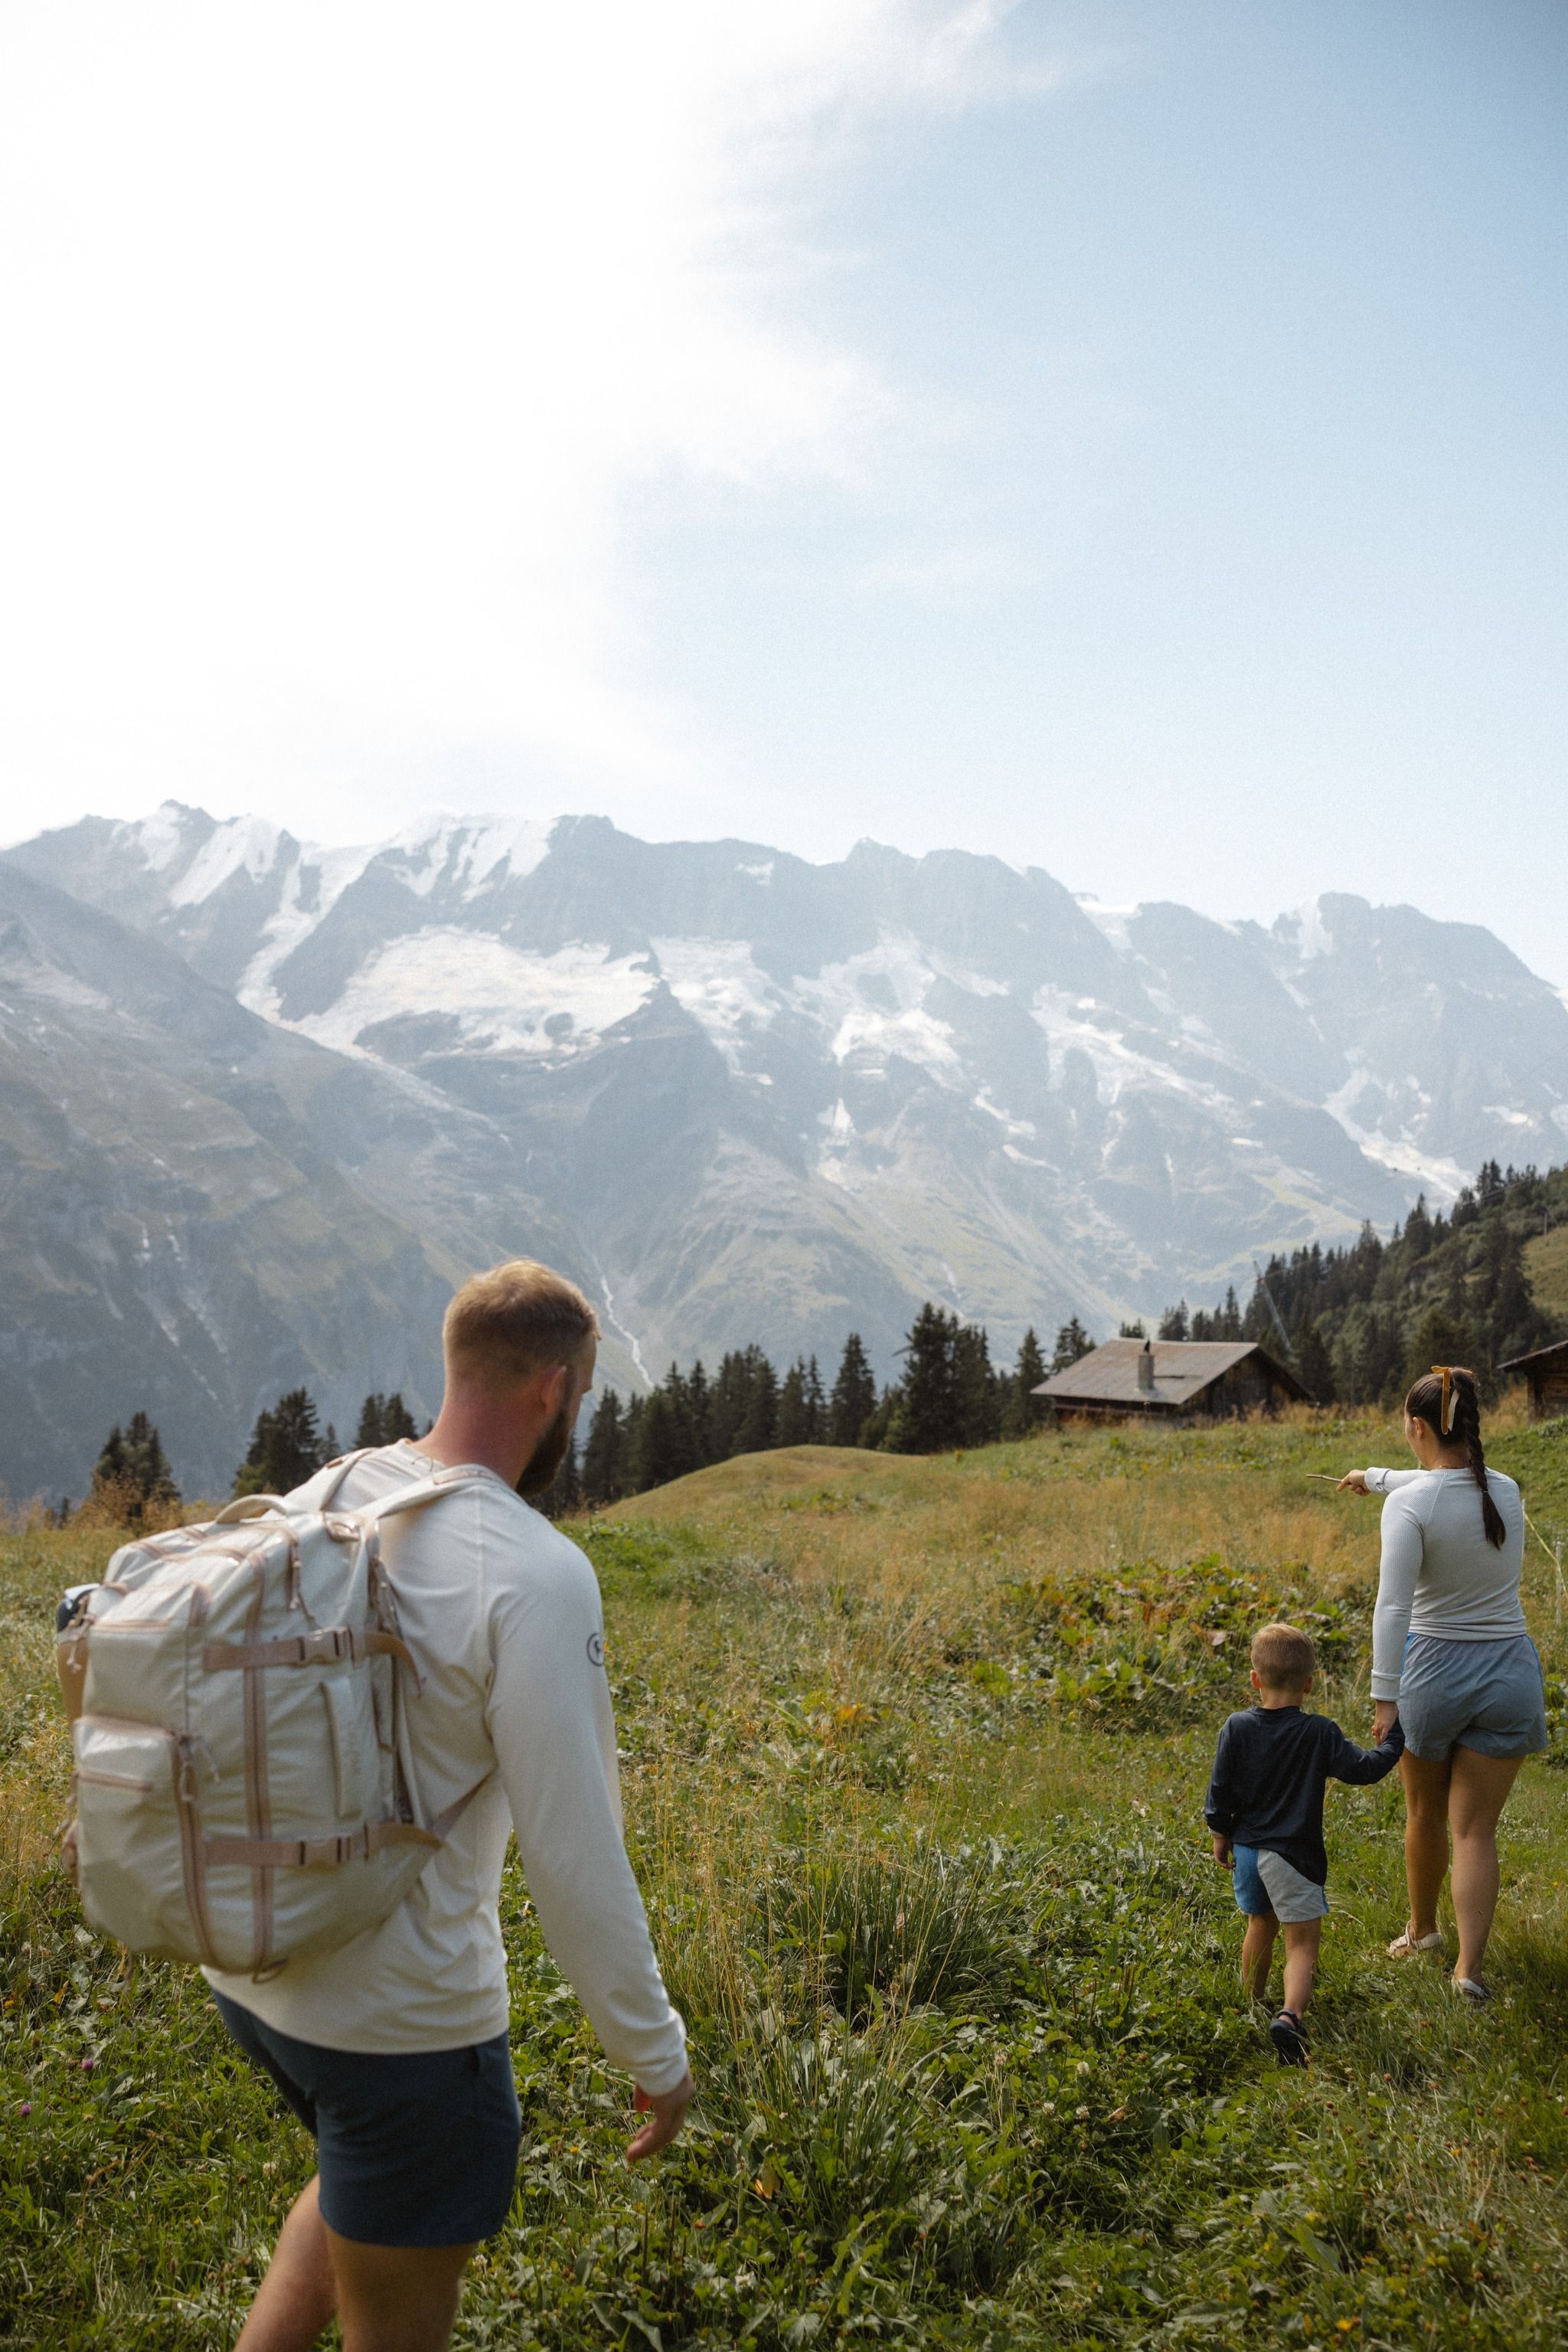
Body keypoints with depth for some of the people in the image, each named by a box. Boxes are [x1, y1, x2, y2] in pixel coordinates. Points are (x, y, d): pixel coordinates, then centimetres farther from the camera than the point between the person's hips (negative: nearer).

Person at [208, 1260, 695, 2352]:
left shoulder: (319, 1498, -3)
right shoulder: (538, 1575, -23)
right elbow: (575, 1851, -21)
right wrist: (656, 2054, -8)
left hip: (248, 1969, 7)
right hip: (403, 2015, -7)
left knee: (365, 2165, 35)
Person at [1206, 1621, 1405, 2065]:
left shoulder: (1236, 1728, -4)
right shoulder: (1319, 1734, -13)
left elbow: (1220, 1790, -1)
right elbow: (1364, 1768, -8)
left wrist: (1221, 1835, 12)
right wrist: (1392, 1740, 9)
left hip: (1246, 1849, 4)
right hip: (1293, 1855, -4)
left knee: (1259, 1925, 24)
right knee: (1302, 1942, 1)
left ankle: (1251, 2007, 37)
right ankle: (1290, 2014, -21)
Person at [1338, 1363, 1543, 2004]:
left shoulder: (1409, 1504, -18)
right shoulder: (1506, 1492, -1)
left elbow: (1393, 1607, -24)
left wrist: (1385, 1698, -22)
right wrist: (1376, 1477, 35)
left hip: (1432, 1671, -3)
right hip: (1509, 1674, 3)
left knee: (1425, 1814, 20)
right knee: (1475, 1830, 8)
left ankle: (1422, 1929, 40)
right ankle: (1469, 1965, -1)